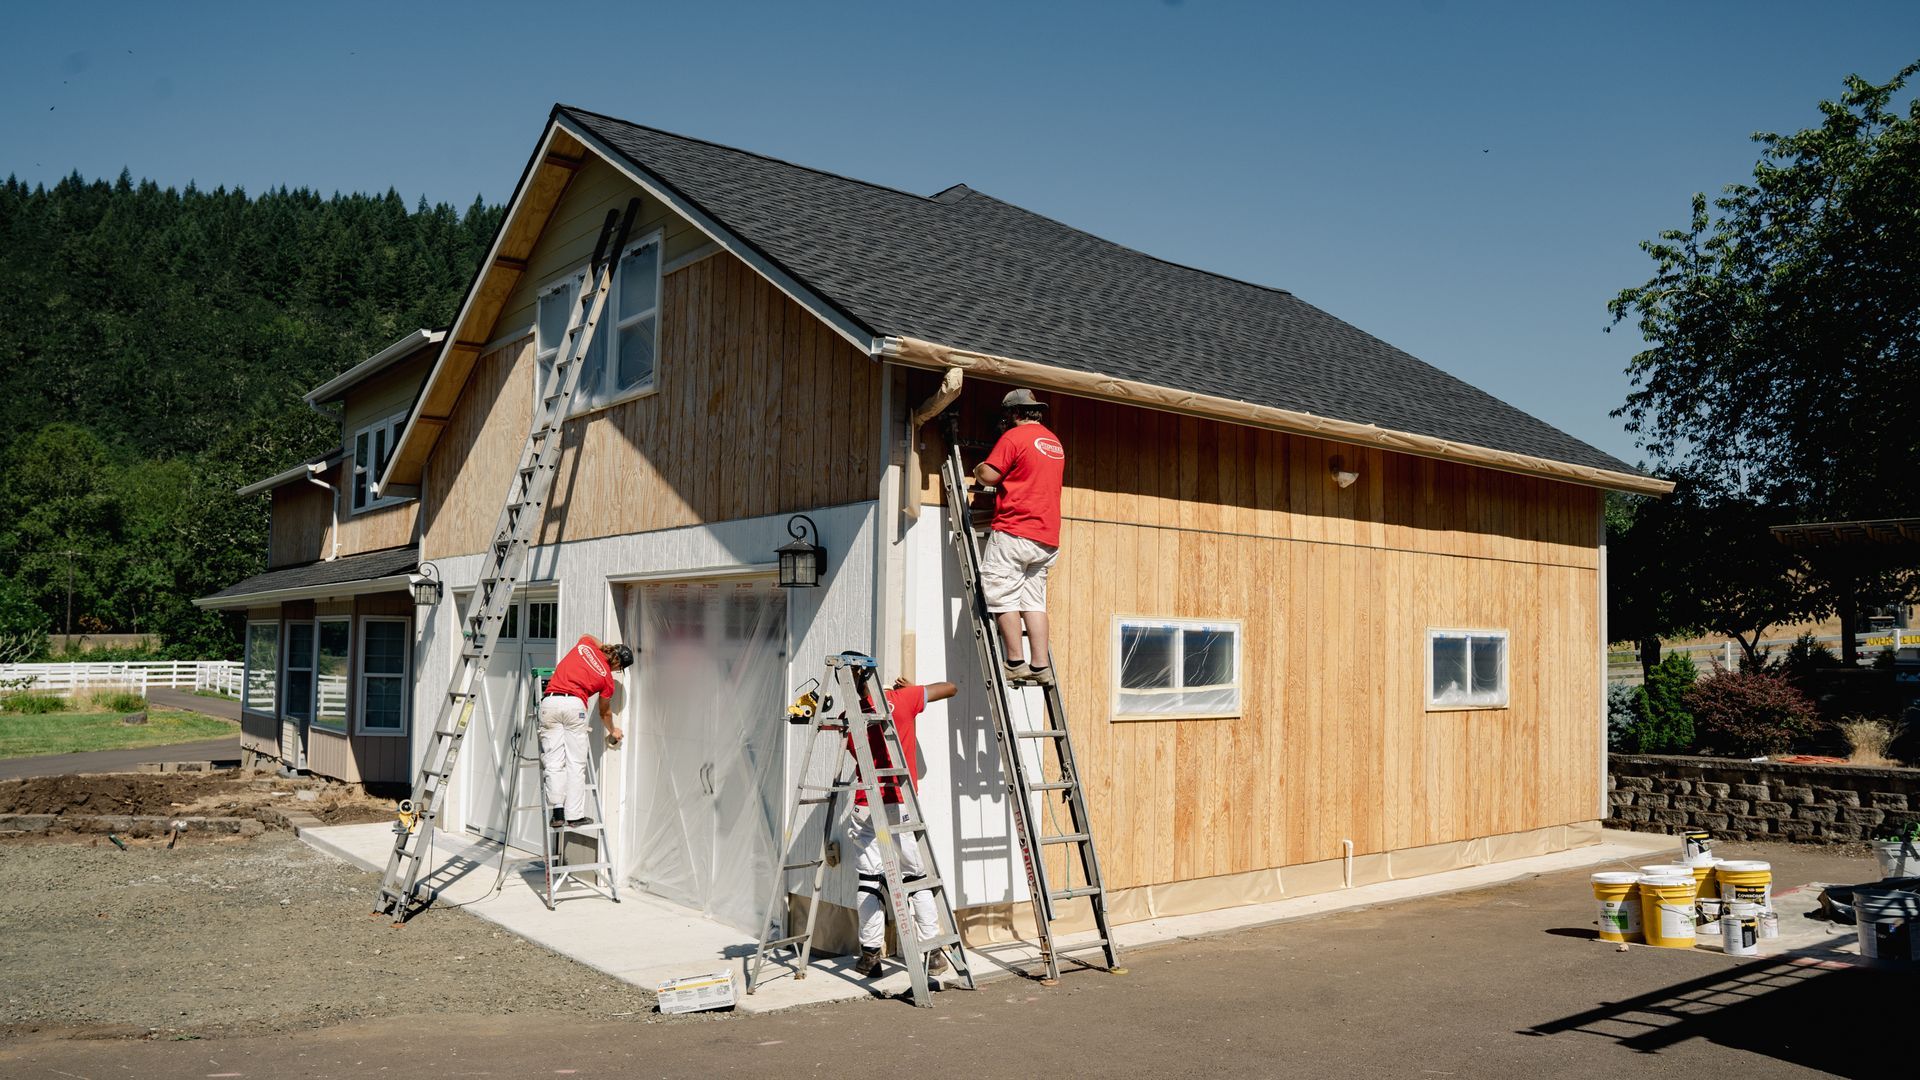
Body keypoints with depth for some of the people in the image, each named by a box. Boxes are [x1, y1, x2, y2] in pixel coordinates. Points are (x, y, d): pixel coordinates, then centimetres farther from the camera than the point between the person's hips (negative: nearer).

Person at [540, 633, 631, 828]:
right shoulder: (607, 679, 11)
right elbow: (605, 713, 26)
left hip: (549, 702, 3)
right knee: (576, 764, 3)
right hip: (574, 704, -3)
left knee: (553, 761, 2)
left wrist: (604, 647, 48)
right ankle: (575, 815, 0)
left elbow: (587, 636, 44)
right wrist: (613, 731, 43)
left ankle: (557, 812, -4)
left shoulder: (585, 644, 16)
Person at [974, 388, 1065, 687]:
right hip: (1047, 538, 8)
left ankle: (1016, 663, -5)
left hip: (1014, 531, -8)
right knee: (1034, 600, 8)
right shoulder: (1055, 442, 20)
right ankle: (1041, 665, 2)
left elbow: (990, 475, -10)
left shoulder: (1014, 436, -5)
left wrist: (978, 471, 10)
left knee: (1002, 594, -2)